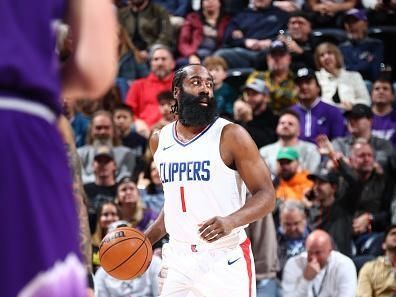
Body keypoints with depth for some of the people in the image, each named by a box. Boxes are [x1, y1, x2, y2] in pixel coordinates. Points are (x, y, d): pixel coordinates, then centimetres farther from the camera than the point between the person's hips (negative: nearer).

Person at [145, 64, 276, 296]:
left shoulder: (231, 136, -8)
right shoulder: (160, 141, 10)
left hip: (225, 261, -5)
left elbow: (266, 196, -11)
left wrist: (231, 221, -29)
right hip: (179, 260, 5)